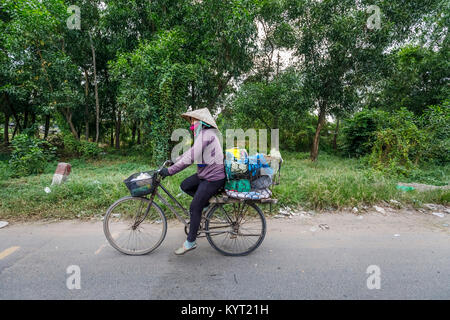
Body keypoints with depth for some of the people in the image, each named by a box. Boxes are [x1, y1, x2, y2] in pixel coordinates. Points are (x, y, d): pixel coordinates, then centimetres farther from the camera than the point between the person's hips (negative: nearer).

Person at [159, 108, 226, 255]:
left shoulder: (207, 134, -20)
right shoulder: (203, 134, 13)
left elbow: (191, 157, -28)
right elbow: (190, 153, 17)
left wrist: (169, 170, -25)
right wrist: (173, 162, 12)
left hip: (213, 178, -10)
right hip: (205, 174, 10)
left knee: (194, 208, -3)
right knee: (185, 186, 15)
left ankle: (190, 242, 13)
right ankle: (207, 202, 23)